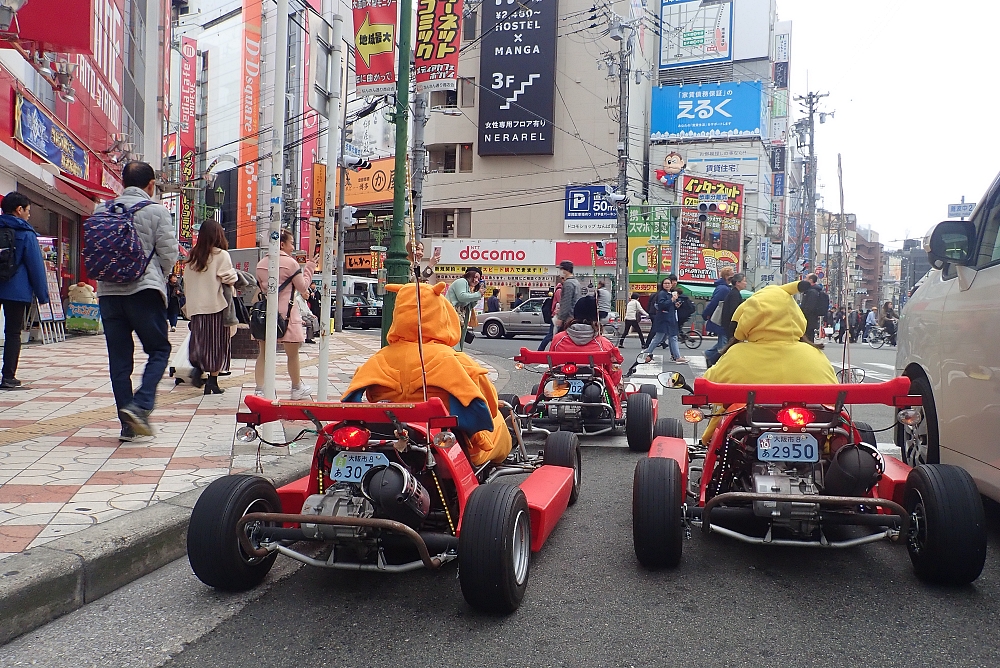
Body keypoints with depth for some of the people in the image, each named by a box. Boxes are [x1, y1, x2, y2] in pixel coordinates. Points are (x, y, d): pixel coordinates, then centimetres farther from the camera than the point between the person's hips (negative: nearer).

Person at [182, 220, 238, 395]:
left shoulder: (192, 256, 8)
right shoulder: (221, 255, -8)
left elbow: (186, 282, 12)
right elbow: (229, 280, -11)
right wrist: (234, 273, 8)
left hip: (195, 307, 4)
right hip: (216, 306, -4)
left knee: (199, 341, 15)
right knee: (216, 343, 4)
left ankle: (197, 367, -11)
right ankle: (213, 382, 5)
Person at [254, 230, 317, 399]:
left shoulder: (261, 263, 9)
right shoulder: (290, 262, -9)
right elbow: (302, 288, -1)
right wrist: (310, 267, 7)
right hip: (286, 313, -6)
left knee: (264, 353, 7)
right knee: (292, 354, 8)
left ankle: (259, 389, 1)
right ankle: (297, 388, 21)